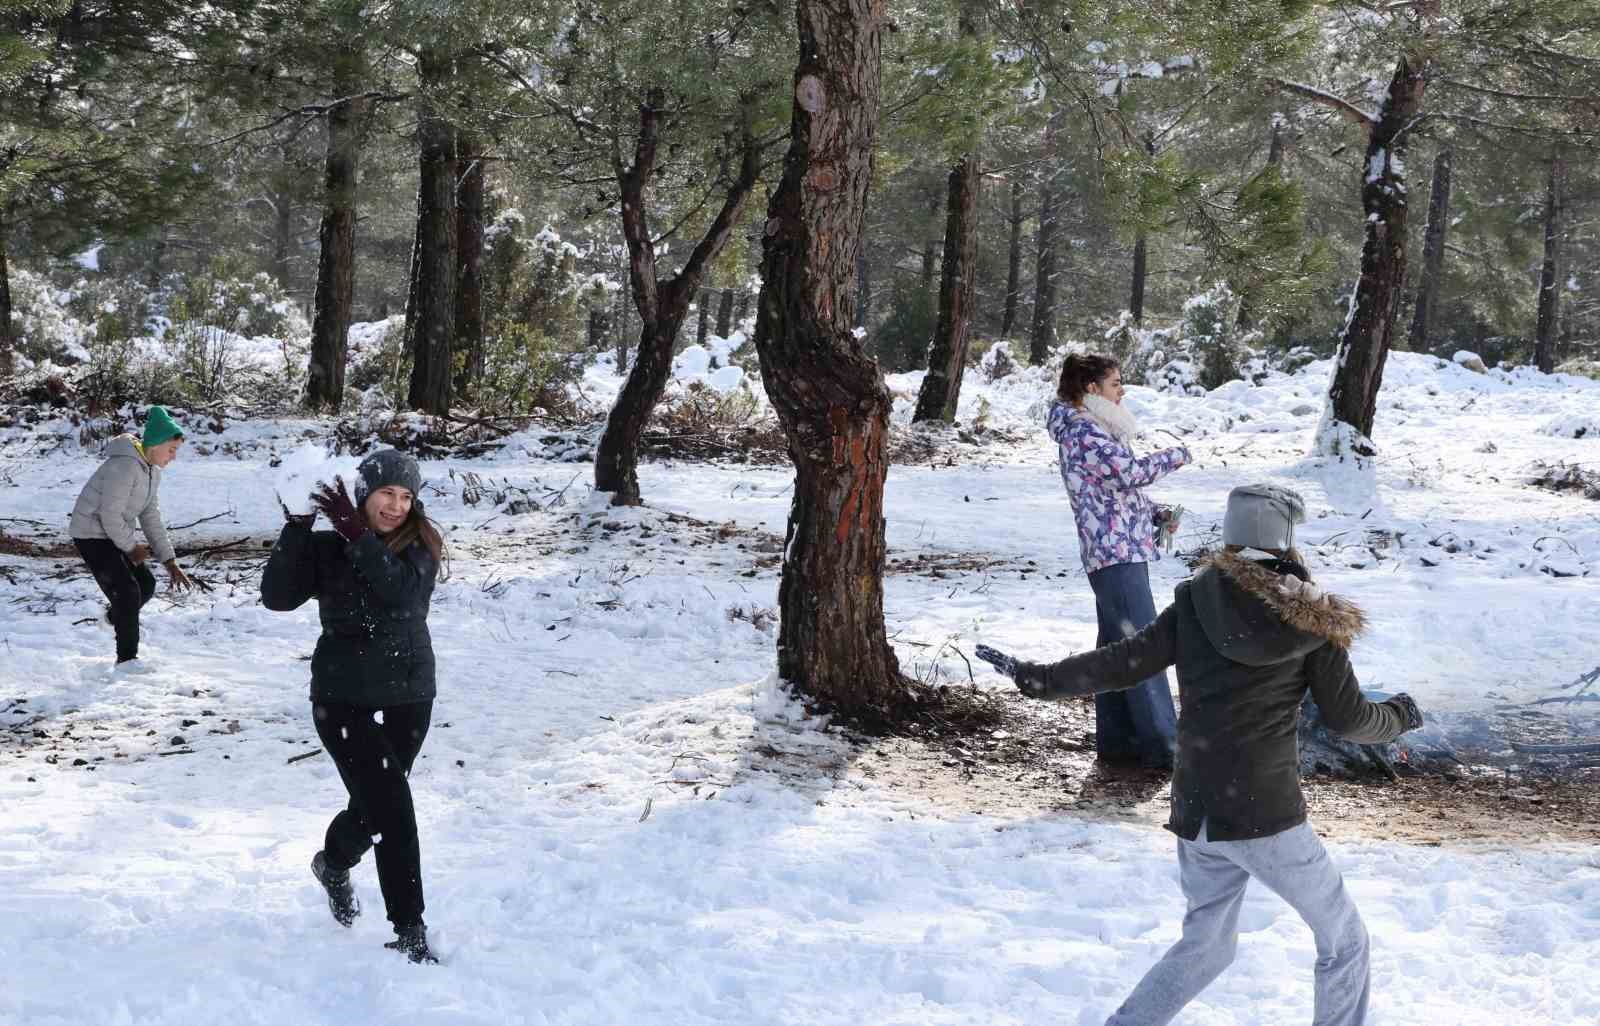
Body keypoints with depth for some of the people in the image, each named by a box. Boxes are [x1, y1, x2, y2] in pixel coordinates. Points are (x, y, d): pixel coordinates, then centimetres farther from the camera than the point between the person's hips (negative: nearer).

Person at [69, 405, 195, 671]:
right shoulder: (125, 466, -28)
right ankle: (126, 658, -1)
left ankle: (116, 617, 39)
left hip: (117, 534, 9)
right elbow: (110, 515, -26)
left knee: (146, 584, 9)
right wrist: (130, 547, -11)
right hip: (92, 532, -9)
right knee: (127, 590, -12)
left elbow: (151, 516, 6)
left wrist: (169, 561, 0)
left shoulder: (152, 469, 3)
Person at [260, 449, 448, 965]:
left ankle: (333, 864, 54)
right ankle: (409, 933, -9)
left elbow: (400, 590, -24)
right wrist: (295, 531, -22)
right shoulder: (326, 547, -4)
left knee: (373, 807, 20)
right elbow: (277, 596, -15)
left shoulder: (421, 545, -4)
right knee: (392, 810, -14)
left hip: (408, 697, 3)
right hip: (343, 699, -3)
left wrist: (357, 534, -30)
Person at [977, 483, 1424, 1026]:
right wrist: (1399, 716, 21)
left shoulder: (1195, 604, -1)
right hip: (1268, 817, -5)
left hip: (1194, 816, 5)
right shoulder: (1314, 621, -7)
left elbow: (1123, 663, -1)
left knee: (1205, 944, 24)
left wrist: (1039, 678, 10)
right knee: (1344, 940, 15)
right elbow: (1348, 718, 0)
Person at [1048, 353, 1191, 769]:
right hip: (1117, 552, -11)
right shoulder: (1082, 431, -14)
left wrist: (1156, 515, 10)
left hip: (1116, 552, 11)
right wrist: (1175, 455, -9)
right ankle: (1162, 746, -8)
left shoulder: (1098, 430, 19)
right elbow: (1129, 472, -24)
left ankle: (1116, 740, 19)